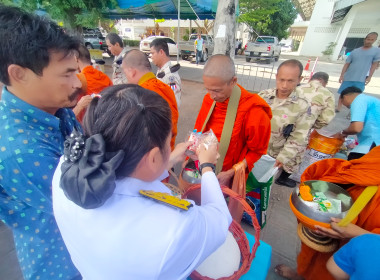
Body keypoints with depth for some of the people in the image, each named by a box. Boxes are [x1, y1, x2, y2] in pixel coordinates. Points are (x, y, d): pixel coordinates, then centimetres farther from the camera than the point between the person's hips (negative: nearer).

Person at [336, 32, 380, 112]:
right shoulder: (355, 51, 6)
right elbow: (347, 64, 6)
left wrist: (369, 77, -4)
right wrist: (341, 75, -1)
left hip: (361, 79, -2)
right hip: (348, 77, 2)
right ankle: (338, 108, 16)